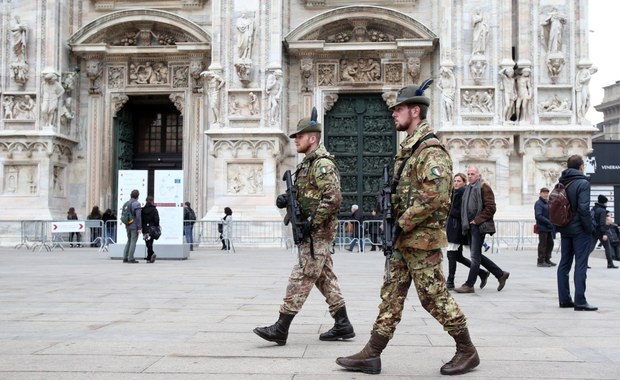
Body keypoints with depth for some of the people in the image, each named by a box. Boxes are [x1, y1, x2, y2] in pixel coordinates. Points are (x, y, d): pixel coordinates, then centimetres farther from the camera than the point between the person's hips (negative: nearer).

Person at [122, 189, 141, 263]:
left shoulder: (127, 203, 10)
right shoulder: (136, 204, -13)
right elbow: (138, 216, -18)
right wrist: (139, 227, -15)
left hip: (128, 226, 7)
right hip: (134, 226, -7)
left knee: (129, 241, 15)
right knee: (133, 241, -2)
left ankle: (125, 258, 14)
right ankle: (131, 259, -2)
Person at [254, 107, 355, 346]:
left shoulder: (322, 163, -14)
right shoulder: (307, 163, 17)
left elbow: (334, 197, -23)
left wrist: (312, 223, -22)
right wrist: (285, 200, 3)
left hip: (319, 231, -10)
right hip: (314, 231, 10)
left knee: (301, 277, -9)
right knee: (325, 278, 12)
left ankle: (281, 329, -7)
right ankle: (342, 326, 18)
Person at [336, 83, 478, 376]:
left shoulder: (431, 150, -16)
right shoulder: (408, 148, 15)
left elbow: (434, 198, -25)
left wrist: (402, 224, -17)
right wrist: (396, 224, 9)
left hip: (422, 238, -9)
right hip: (404, 238, 9)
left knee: (434, 297, 0)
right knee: (391, 295, 9)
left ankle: (467, 351, 16)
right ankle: (371, 355, 13)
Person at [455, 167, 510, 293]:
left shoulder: (484, 187, -6)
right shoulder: (468, 188, 17)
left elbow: (491, 208, -13)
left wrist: (477, 220, -15)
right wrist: (465, 223, 13)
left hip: (479, 226, -9)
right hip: (470, 226, 9)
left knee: (475, 256, -7)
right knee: (477, 255, 11)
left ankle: (469, 285, -4)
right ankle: (500, 274, 23)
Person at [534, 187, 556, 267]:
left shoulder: (548, 203, 16)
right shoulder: (538, 203, -9)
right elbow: (538, 216, -18)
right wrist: (549, 222, -22)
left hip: (549, 228, 8)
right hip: (542, 228, -8)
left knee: (550, 243, 12)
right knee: (543, 244, -3)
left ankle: (547, 260, 23)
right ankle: (540, 261, 5)